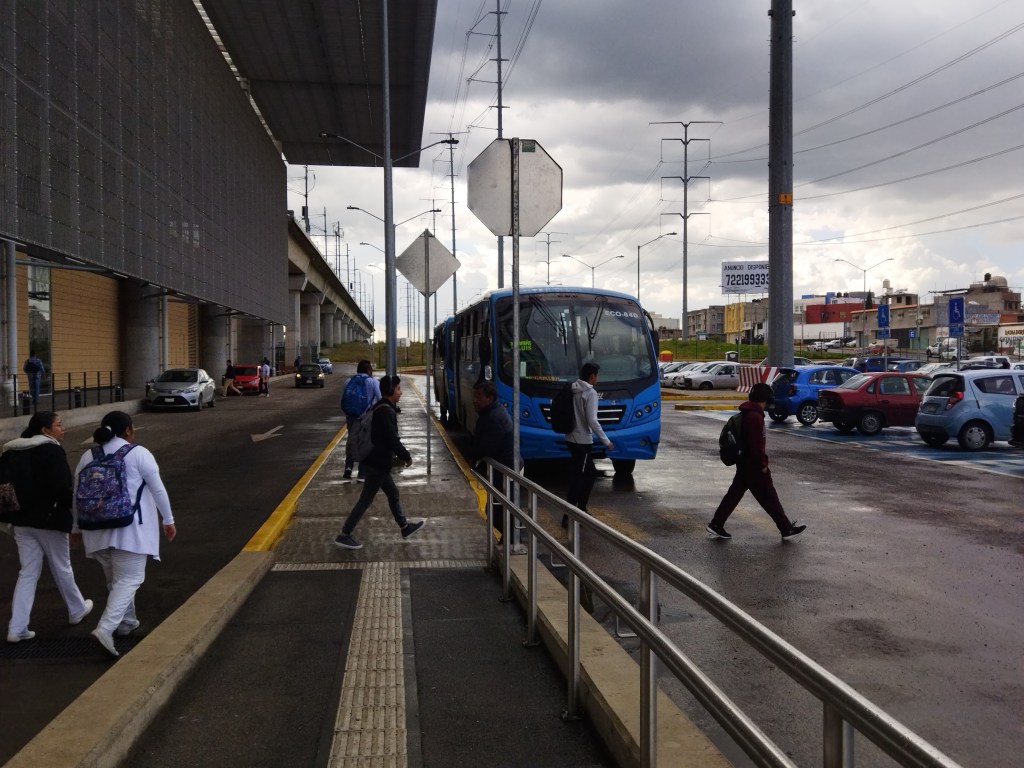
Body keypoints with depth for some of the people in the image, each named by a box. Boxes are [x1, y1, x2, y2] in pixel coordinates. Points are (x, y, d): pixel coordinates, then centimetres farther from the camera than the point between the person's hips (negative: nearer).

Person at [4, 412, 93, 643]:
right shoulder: (52, 451, -16)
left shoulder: (14, 452, 8)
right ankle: (77, 610, 32)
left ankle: (17, 628, 3)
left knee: (28, 572, 9)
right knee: (61, 568, 12)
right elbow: (61, 489, -21)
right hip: (49, 519, -6)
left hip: (23, 520, 6)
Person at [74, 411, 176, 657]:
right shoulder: (138, 454, -7)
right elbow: (158, 489, -6)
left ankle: (126, 623, 31)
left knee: (116, 579, 20)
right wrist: (168, 520, 3)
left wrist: (77, 526, 23)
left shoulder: (88, 456, 8)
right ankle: (105, 628, -19)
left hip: (99, 530, 6)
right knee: (129, 580, -5)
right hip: (131, 529, -6)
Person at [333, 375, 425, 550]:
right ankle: (344, 536, 3)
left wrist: (400, 454, 16)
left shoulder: (381, 408, 11)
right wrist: (406, 456, -10)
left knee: (393, 493, 20)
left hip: (377, 461, 10)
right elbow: (393, 439, -23)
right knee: (365, 500, -3)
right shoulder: (386, 411, -21)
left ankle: (405, 527, 32)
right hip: (377, 463, -10)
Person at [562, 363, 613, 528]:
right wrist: (606, 441, -14)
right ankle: (568, 517, -6)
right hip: (583, 441, -8)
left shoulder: (573, 390, 9)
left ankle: (581, 509, 26)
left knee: (590, 473, 20)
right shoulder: (590, 393, -14)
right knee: (578, 479, -5)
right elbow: (592, 420, -20)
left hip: (571, 438, 8)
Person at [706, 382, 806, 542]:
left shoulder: (746, 413, 10)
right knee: (769, 498, 0)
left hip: (744, 464, 10)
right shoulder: (755, 416, -22)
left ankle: (716, 525, 14)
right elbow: (756, 444, -25)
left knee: (734, 493, 13)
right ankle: (787, 530, 10)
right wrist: (763, 464, -17)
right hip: (754, 466, -10)